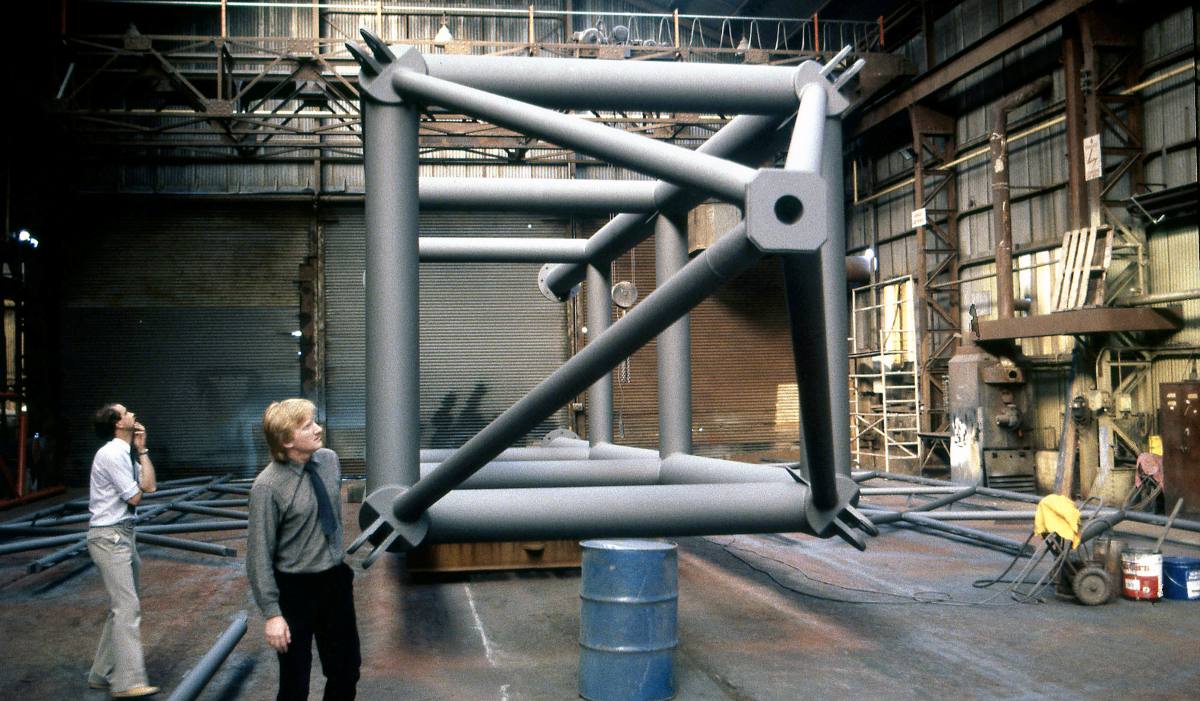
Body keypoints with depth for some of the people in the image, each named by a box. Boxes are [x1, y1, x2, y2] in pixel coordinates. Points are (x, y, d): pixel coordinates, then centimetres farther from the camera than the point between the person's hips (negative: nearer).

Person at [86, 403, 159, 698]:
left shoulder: (125, 454, 12)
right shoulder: (112, 454, -17)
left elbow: (150, 486, 4)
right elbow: (135, 497, -13)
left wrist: (142, 451, 3)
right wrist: (137, 469, 6)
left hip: (123, 534, 10)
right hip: (109, 537, -10)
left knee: (121, 606, 13)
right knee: (127, 606, -15)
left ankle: (103, 674, 20)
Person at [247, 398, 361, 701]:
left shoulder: (329, 460, -4)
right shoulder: (268, 487, -22)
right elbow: (259, 554, -18)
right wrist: (272, 613, -18)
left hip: (336, 579, 5)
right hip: (295, 588, -5)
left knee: (347, 669, 18)